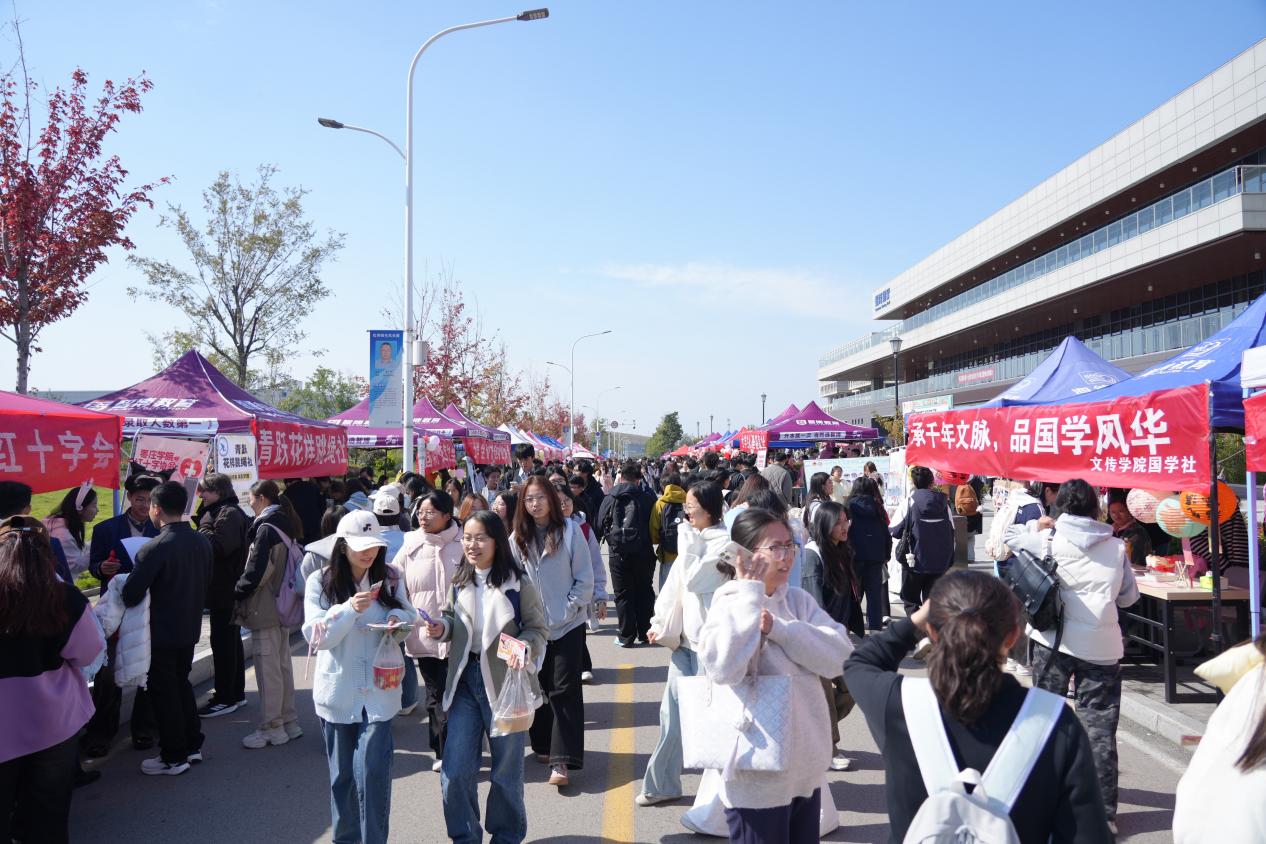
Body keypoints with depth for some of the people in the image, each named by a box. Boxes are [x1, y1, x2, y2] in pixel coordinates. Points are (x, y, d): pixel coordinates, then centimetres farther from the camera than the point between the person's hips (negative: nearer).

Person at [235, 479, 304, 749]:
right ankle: (288, 721, 24)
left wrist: (238, 591, -5)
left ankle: (271, 728, 8)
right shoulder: (285, 526, 10)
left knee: (267, 669, 0)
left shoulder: (266, 529, -16)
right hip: (282, 605, 9)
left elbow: (255, 572, -21)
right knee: (282, 665, 16)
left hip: (264, 609, -9)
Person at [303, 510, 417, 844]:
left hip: (379, 689, 0)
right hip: (338, 690, 0)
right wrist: (349, 609, -26)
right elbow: (316, 636, -11)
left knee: (373, 772, -7)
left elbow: (408, 616, 12)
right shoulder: (320, 581, -6)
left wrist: (399, 622, -12)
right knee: (343, 773, 14)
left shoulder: (390, 577, 0)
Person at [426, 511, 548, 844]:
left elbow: (538, 629, -9)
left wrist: (524, 648, -29)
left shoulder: (518, 583, -12)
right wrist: (442, 628, -9)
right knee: (455, 770, 4)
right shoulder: (459, 582, 2)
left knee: (506, 769, 14)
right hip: (465, 680, 3)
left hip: (506, 681, -3)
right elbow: (452, 621, 13)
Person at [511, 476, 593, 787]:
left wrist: (569, 609, -9)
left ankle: (562, 760, -6)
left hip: (568, 624, -3)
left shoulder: (569, 531, -7)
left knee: (565, 689, -6)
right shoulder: (518, 537, 3)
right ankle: (542, 744, 30)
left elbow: (584, 578, -5)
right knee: (538, 686, 12)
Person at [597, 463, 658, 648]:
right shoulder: (647, 499, -5)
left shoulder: (610, 499, -5)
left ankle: (626, 636, 9)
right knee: (644, 591, 14)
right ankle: (644, 632, 20)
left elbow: (600, 527, 1)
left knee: (623, 594, 7)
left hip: (619, 554, -1)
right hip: (643, 553, 1)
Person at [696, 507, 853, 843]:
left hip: (807, 769, 6)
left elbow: (839, 656, -9)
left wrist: (777, 628, -20)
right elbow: (723, 669, -32)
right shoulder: (729, 604, -13)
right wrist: (750, 592, -24)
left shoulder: (799, 599, 3)